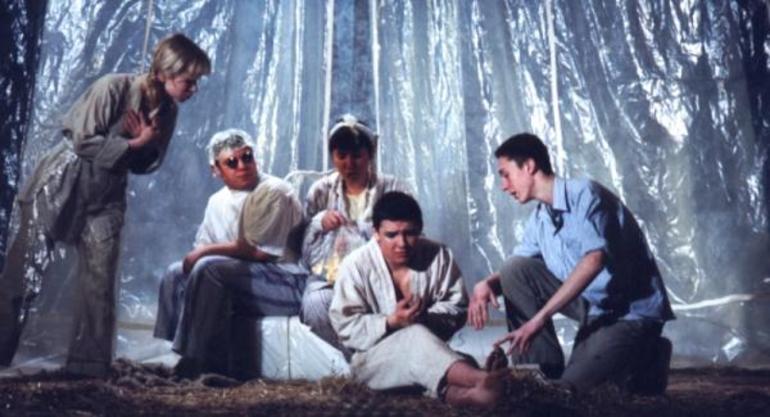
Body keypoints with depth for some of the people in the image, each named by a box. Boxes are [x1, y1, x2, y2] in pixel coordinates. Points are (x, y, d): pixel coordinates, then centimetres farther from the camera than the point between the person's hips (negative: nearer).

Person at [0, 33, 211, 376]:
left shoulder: (168, 111, -2)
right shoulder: (114, 87, -21)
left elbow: (148, 164, 5)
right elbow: (83, 141, -21)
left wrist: (146, 142, -14)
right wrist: (134, 144, -18)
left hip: (106, 196, 5)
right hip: (61, 184, -5)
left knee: (100, 281, 0)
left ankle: (90, 365, 9)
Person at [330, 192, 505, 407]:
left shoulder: (439, 256, -5)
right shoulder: (356, 265, -10)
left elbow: (458, 309, 0)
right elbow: (345, 326, -11)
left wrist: (425, 317, -21)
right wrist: (390, 322, -26)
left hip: (426, 350, 4)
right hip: (372, 358, -4)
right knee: (417, 336, -36)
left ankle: (452, 390, -61)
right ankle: (477, 380, -58)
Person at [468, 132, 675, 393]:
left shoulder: (584, 193, -18)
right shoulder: (539, 219, 6)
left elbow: (594, 260, -32)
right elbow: (515, 273, 10)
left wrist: (540, 317, -35)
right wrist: (486, 284, -16)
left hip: (632, 312, -7)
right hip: (593, 307, 7)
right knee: (515, 270, -7)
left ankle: (644, 361, 10)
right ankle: (543, 371, -2)